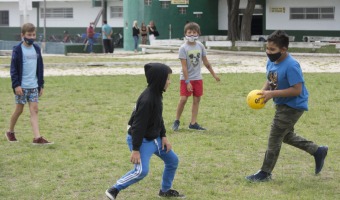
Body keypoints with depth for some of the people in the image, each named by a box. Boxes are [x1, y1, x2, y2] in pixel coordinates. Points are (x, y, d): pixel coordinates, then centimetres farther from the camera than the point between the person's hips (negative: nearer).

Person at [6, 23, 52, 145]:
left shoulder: (36, 49, 9)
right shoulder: (18, 50, -7)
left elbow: (40, 67, 15)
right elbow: (13, 69, -9)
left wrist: (41, 85, 12)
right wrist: (16, 85, -16)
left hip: (34, 86, 4)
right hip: (21, 86, -4)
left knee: (34, 110, -3)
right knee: (19, 110, 5)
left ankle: (37, 138, -9)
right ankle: (10, 132, 27)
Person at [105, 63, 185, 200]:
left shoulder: (157, 95, 2)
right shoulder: (146, 100, -28)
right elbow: (138, 126, -27)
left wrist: (163, 136, 8)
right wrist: (135, 150, -26)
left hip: (154, 138, 10)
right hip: (141, 140, -10)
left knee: (173, 160, 14)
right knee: (142, 171, -21)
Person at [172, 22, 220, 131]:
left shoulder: (200, 46, 1)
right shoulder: (183, 48, -12)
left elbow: (206, 62, 11)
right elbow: (184, 66, -14)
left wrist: (214, 75, 14)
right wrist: (187, 82, -18)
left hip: (197, 78, 5)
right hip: (186, 78, -5)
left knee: (197, 100, 5)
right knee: (183, 99, -9)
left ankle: (193, 123, 12)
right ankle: (177, 121, 7)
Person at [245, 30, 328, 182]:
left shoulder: (291, 66, -28)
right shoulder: (271, 61, -2)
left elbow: (297, 90, -29)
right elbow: (270, 80, 12)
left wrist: (272, 94, -30)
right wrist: (263, 92, -10)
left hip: (293, 106, -10)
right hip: (282, 105, 10)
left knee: (274, 138, -4)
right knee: (286, 136, 22)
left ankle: (265, 173, 9)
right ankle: (318, 151, 36)